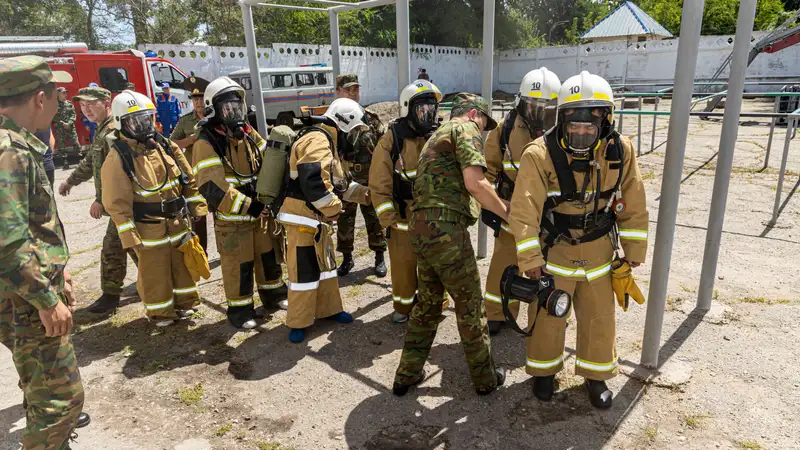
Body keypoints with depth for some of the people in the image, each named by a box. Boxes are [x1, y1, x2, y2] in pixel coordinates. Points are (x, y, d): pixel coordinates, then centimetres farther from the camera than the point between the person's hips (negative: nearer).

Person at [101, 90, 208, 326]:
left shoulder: (165, 146, 1)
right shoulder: (118, 158, -15)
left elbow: (188, 179, 8)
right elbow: (117, 203, -15)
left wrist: (197, 208, 6)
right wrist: (129, 236, -16)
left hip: (178, 223, 6)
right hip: (149, 229, -5)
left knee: (184, 264, 18)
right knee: (155, 273, 8)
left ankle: (185, 302, 38)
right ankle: (160, 312, 27)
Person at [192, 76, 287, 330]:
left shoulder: (249, 134, 5)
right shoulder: (206, 144, -17)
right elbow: (214, 189, -24)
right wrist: (249, 206, -26)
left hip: (261, 211, 6)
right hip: (232, 219, -6)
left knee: (269, 256, 18)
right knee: (238, 266, 4)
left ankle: (273, 293, 38)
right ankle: (240, 309, 22)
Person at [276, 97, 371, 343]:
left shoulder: (328, 143, 18)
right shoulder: (317, 140, -18)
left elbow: (339, 183, 22)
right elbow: (313, 179, -33)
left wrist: (367, 194, 13)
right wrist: (333, 209, -21)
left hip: (317, 217, 11)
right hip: (302, 217, -11)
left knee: (325, 265, 19)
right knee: (305, 271, -3)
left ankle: (328, 309, 33)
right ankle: (297, 323, 10)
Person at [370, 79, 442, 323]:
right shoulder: (391, 140, -10)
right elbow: (379, 184, -9)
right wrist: (388, 220, -11)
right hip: (403, 217, -2)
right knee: (403, 264, 8)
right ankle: (403, 306, 30)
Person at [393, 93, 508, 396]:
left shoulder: (437, 136, 28)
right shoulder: (467, 129, -1)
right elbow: (475, 183, -15)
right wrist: (506, 211, -2)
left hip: (419, 228, 9)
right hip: (446, 230, -9)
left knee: (428, 302, 20)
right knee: (470, 305, 6)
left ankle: (407, 375, 27)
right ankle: (485, 378, 22)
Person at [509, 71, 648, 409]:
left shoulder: (621, 151, -10)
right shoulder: (540, 154, -22)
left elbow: (632, 204, 1)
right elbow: (524, 209, -22)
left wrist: (634, 249, 6)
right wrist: (530, 258, -23)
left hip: (599, 252, 3)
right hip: (554, 251, -3)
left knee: (599, 317, 15)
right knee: (547, 316, 11)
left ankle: (596, 375, 38)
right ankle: (544, 371, 36)